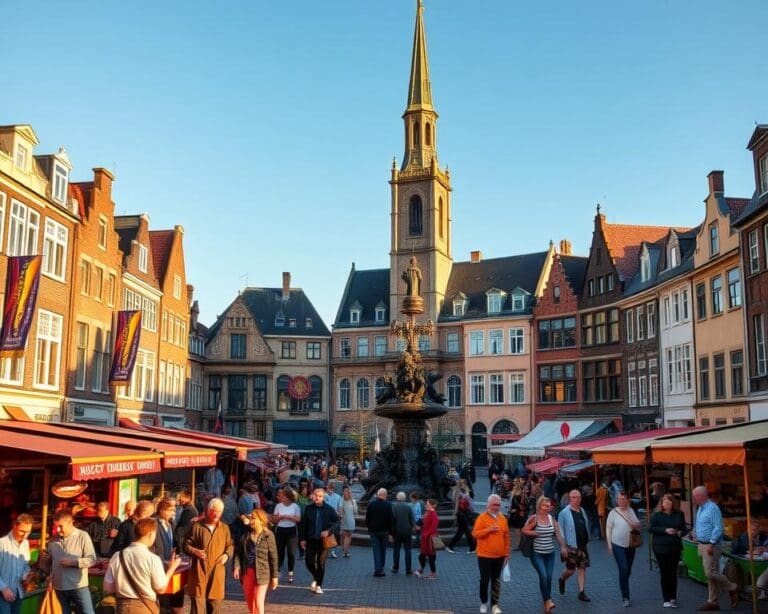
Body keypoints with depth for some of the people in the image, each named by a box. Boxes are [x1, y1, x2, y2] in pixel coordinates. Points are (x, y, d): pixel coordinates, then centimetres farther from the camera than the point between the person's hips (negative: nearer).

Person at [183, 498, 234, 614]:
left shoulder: (225, 528, 9)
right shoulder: (197, 526, -2)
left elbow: (230, 545, 16)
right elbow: (186, 544, 2)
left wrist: (227, 554, -5)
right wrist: (195, 551, -17)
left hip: (217, 571, 3)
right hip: (199, 571, -3)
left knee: (214, 604, 10)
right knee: (198, 604, -5)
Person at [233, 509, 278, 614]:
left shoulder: (268, 536, -9)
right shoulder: (246, 536, 5)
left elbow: (273, 557, -6)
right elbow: (238, 552, 4)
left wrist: (274, 576, -6)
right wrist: (236, 566, -13)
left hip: (262, 573, -5)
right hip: (247, 572, 5)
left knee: (258, 602, -7)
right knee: (249, 602, 16)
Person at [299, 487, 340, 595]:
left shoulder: (329, 509, -4)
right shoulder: (308, 509, 0)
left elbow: (336, 522, -2)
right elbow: (303, 524, 4)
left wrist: (329, 531, -16)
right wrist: (302, 538, 1)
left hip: (323, 540, -2)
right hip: (310, 540, 2)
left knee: (321, 563, 2)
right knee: (309, 561, 1)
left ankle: (319, 585, 15)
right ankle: (315, 578, 30)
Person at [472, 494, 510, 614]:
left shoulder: (503, 518, 5)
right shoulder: (482, 517, -9)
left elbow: (506, 536, 10)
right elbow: (475, 534, -13)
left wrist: (507, 553, 8)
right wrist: (488, 529, -25)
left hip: (499, 556, 4)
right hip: (485, 556, -4)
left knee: (496, 581, 8)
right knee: (485, 579, 3)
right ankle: (483, 602, 22)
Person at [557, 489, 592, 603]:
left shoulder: (582, 511, 7)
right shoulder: (564, 513, -12)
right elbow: (560, 531, -10)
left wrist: (587, 540, 13)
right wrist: (563, 547, -13)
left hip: (583, 546, 5)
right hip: (571, 546, -5)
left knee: (582, 568, 4)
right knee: (571, 570, 2)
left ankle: (581, 593, 10)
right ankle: (561, 579, 32)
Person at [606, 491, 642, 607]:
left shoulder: (631, 511, 4)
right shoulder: (613, 512, -7)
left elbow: (639, 525, 11)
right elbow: (608, 529, -4)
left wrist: (636, 525, -13)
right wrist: (609, 545, -7)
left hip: (630, 545, 5)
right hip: (618, 545, -4)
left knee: (628, 571, 13)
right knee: (623, 570, -13)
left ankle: (624, 592, 31)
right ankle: (625, 597, -8)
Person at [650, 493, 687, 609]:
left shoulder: (679, 514, 5)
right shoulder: (657, 515, -3)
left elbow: (683, 528, 13)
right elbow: (651, 529, -8)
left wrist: (680, 532, -10)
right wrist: (665, 530, -18)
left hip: (675, 547, 2)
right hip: (661, 547, -2)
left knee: (673, 572, 7)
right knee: (664, 573, 2)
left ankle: (673, 598, 18)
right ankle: (666, 599, 9)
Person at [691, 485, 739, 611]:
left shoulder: (712, 508, -16)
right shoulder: (700, 509, 13)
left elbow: (718, 528, -20)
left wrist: (711, 544, -22)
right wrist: (695, 533, 10)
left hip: (710, 545, -9)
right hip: (702, 545, 9)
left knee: (711, 573, -9)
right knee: (711, 574, 11)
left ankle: (732, 589, 12)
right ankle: (713, 602, 16)